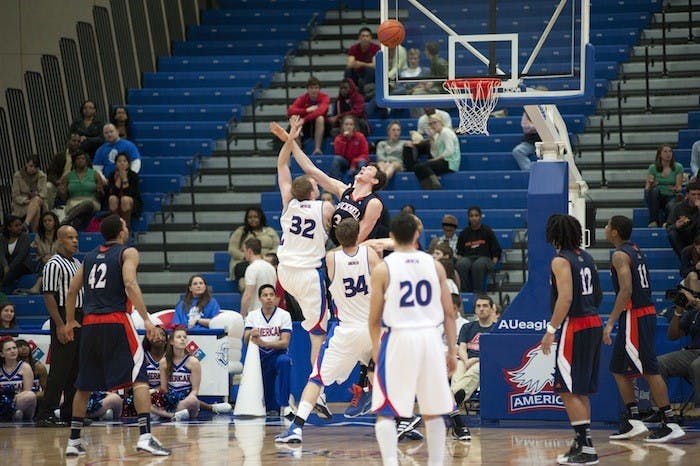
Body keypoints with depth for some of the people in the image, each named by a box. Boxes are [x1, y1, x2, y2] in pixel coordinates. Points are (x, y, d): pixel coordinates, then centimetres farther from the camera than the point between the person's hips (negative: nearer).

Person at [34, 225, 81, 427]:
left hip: (80, 319, 9)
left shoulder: (77, 264, 16)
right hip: (64, 319, -9)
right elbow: (49, 296, -16)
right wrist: (60, 325, -21)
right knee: (59, 370, -10)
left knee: (76, 370, 10)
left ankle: (69, 413, 16)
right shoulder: (54, 265, -11)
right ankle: (45, 415, -9)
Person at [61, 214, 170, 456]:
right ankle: (145, 436, -20)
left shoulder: (90, 256, 18)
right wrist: (146, 318, -17)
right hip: (116, 321, -6)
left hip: (90, 324, 6)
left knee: (85, 385, 15)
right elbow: (130, 284, -14)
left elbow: (72, 290, 19)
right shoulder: (128, 252, 1)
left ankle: (73, 441, 18)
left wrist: (70, 322, 30)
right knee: (139, 378, -7)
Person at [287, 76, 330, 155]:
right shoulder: (302, 98, -7)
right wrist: (307, 110, -32)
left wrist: (304, 120, -43)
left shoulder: (324, 97, -12)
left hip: (320, 127, -2)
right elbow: (290, 111, -22)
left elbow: (320, 111, -34)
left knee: (320, 118, -34)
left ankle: (317, 149, -36)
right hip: (306, 129, 2)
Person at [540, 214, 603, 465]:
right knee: (581, 390, 16)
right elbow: (598, 295, 18)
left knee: (568, 390, -6)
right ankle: (582, 442, 20)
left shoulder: (561, 261, -12)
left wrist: (551, 329, -19)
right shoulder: (586, 258, 13)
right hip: (593, 323, 9)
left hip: (574, 327, -9)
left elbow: (566, 298, -21)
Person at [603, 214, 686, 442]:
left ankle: (670, 423, -8)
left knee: (650, 370, -8)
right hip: (646, 311, 10)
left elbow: (626, 290, -23)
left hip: (634, 316, -10)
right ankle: (632, 420, 15)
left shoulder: (620, 255, -13)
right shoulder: (636, 251, 15)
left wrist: (611, 322, -23)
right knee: (619, 368, 15)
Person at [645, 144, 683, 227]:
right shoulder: (653, 168, 2)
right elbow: (647, 188, -4)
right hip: (657, 198, 1)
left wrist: (677, 189, -27)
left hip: (671, 197, -1)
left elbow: (679, 186, -3)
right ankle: (653, 221, -35)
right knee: (654, 190, -35)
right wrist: (650, 185, -29)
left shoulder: (678, 167, 1)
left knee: (671, 206, -38)